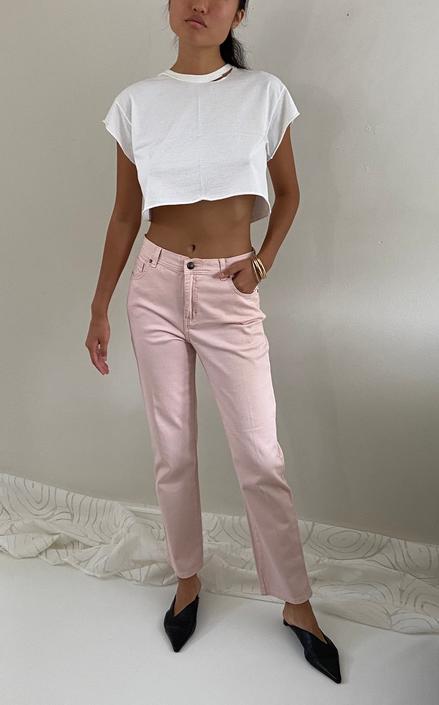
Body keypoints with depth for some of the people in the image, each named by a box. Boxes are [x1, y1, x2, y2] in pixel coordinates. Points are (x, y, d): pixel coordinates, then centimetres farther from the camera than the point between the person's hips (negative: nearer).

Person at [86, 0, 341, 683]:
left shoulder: (264, 93, 2)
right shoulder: (137, 101, 4)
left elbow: (288, 193, 12)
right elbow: (125, 215, 7)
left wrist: (264, 260, -3)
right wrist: (99, 309, 7)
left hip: (230, 294, -1)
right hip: (156, 287, 2)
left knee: (261, 458, 2)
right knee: (172, 451, 11)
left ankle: (298, 605, 22)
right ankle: (188, 578, 34)